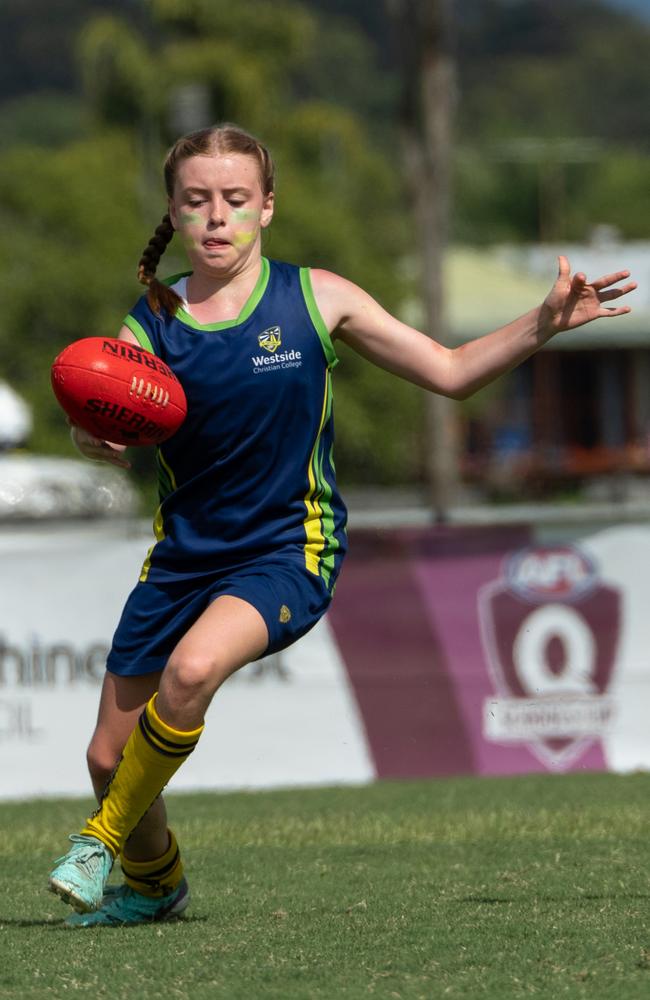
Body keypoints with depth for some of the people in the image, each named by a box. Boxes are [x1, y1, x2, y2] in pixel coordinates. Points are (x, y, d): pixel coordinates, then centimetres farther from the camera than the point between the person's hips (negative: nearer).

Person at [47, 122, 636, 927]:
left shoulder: (315, 300, -3)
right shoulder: (151, 328, -2)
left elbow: (449, 372, 4)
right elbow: (109, 443, -13)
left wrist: (541, 325, -8)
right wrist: (93, 435, -36)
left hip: (286, 549, -3)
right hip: (186, 551, 3)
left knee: (191, 670, -32)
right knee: (108, 757, 5)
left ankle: (105, 841, -8)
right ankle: (155, 884, 38)